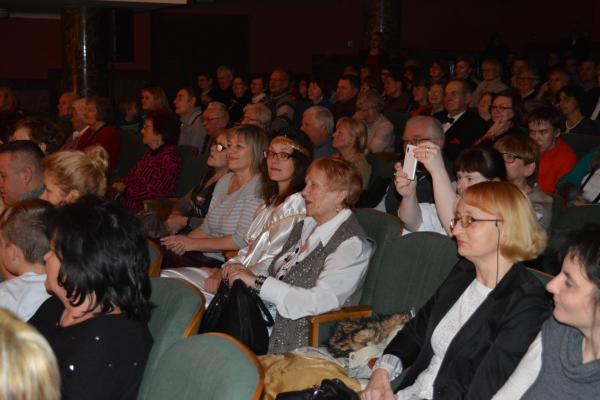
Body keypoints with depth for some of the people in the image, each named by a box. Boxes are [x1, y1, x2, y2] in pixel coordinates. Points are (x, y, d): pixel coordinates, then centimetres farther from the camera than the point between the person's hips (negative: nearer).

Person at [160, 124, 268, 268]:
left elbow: (242, 240, -17)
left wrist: (192, 244, -12)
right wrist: (184, 241, -2)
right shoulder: (224, 181, 15)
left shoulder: (257, 187, -10)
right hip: (206, 256, 7)